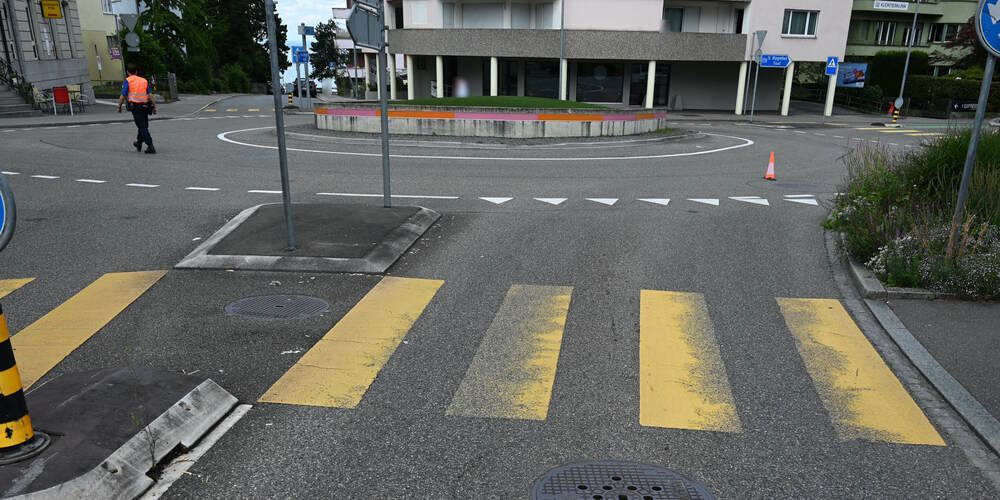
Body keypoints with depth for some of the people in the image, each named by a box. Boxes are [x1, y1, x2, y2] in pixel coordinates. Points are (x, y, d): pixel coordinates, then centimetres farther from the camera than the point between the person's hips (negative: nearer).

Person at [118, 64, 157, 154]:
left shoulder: (127, 81, 1)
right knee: (143, 126, 18)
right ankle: (139, 144, 35)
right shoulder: (144, 80, 13)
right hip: (145, 106, 4)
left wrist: (119, 107, 7)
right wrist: (154, 107, 4)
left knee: (142, 127, -6)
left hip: (135, 107, -4)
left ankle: (151, 147, -17)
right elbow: (150, 95, 4)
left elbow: (123, 96, -5)